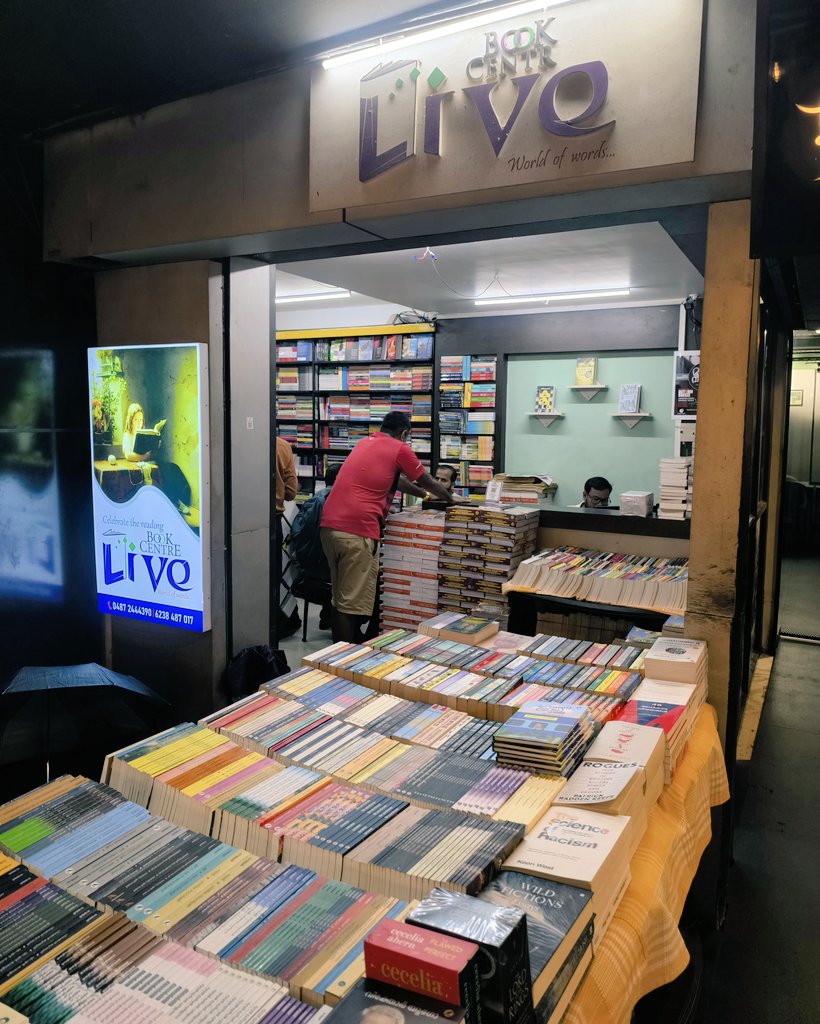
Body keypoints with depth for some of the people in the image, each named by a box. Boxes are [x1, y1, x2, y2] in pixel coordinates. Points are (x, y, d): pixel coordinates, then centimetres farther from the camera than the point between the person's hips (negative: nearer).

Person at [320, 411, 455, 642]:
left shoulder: (363, 443, 24)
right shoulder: (399, 449, 4)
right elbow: (428, 482, 17)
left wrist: (423, 494, 48)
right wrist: (449, 499, 35)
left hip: (330, 524, 8)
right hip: (357, 530, -8)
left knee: (341, 598, 17)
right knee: (353, 604, -2)